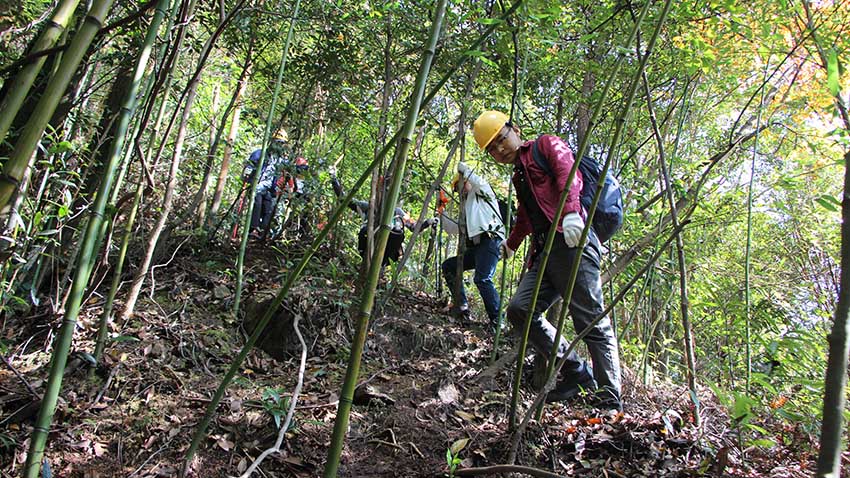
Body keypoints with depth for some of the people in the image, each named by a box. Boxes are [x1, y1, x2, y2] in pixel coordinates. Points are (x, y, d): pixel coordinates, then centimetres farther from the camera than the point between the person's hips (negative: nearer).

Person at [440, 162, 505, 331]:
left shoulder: (482, 193, 12)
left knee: (482, 279, -27)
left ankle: (497, 321, -26)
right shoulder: (467, 206, 33)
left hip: (490, 240, -9)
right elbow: (456, 229, 34)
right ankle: (461, 306, 7)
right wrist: (441, 215, 28)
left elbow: (477, 181, -11)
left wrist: (462, 168, 3)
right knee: (448, 266, 11)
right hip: (476, 246, 10)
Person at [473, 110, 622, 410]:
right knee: (520, 309, -7)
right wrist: (511, 244, 58)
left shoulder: (546, 145, 9)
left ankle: (610, 400, -3)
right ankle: (576, 373, -2)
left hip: (571, 242, -8)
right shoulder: (518, 176, 29)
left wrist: (570, 211, -30)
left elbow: (569, 175, -11)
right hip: (545, 251, 8)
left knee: (591, 322, -9)